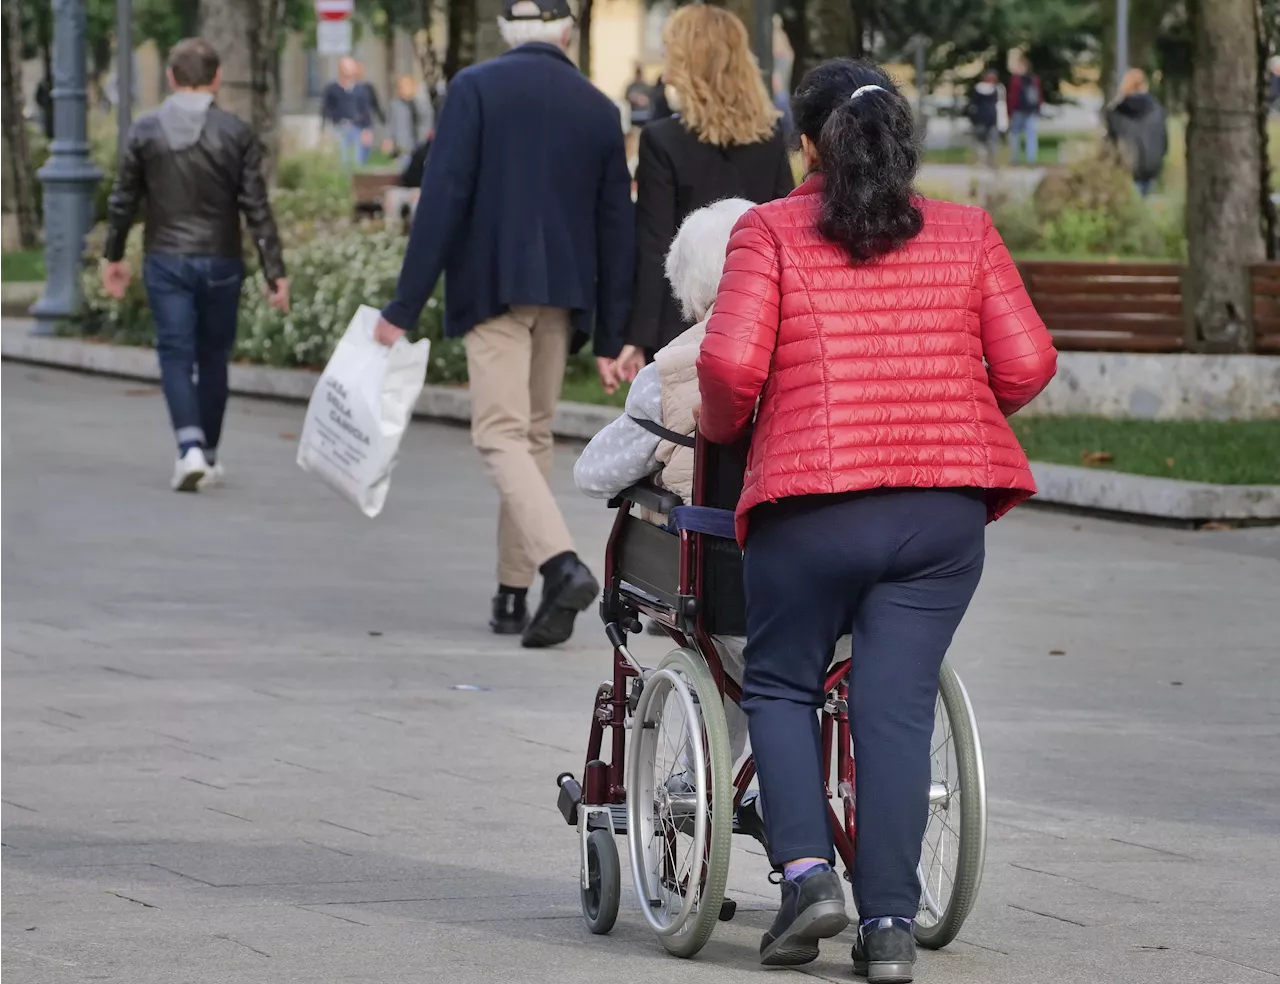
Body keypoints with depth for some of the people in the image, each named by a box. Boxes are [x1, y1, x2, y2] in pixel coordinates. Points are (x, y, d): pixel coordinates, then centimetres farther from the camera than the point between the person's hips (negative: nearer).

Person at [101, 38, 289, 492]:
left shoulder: (145, 131, -2)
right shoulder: (236, 134, -5)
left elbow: (123, 201, 4)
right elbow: (257, 208, -7)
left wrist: (113, 256, 17)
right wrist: (275, 272, -3)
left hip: (166, 262, 0)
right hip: (220, 262, 0)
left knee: (175, 355, -1)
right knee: (213, 359, 13)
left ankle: (190, 448, -19)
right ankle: (208, 455, 21)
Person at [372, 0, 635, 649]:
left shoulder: (476, 89, -3)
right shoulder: (598, 109, 8)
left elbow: (443, 199, -10)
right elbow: (616, 230, 9)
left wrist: (404, 308, -8)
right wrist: (610, 338, 14)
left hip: (493, 286, -4)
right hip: (564, 296, 4)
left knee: (500, 434, -6)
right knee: (534, 435, 14)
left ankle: (562, 565, -27)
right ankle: (513, 595, 16)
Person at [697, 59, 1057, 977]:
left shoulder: (771, 232, -1)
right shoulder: (966, 234, 7)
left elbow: (731, 362, -12)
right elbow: (1027, 363, 2)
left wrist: (723, 427, 9)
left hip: (813, 504, -2)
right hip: (945, 509, 2)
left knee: (780, 685, 16)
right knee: (897, 705, 4)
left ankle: (806, 868, -2)